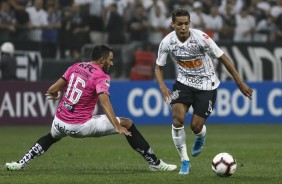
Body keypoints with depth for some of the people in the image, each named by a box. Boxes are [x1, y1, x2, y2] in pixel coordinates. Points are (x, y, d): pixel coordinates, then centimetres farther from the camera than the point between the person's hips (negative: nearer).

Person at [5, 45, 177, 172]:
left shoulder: (75, 67, 6)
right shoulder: (101, 77, -11)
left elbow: (52, 90, 8)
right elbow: (104, 102, -28)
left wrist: (54, 94, 33)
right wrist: (117, 127, -35)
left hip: (60, 122, 6)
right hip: (81, 126, -6)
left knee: (52, 137, 42)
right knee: (128, 124, 2)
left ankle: (20, 163, 33)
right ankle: (155, 162, 2)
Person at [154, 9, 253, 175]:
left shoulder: (200, 38, -24)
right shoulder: (167, 42, -13)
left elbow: (223, 58, -16)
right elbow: (159, 67, 0)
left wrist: (240, 83, -15)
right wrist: (163, 86, -21)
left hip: (206, 85, -2)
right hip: (184, 82, 2)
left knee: (196, 126, -5)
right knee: (178, 118, -21)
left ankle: (201, 136, 37)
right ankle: (185, 161, -4)